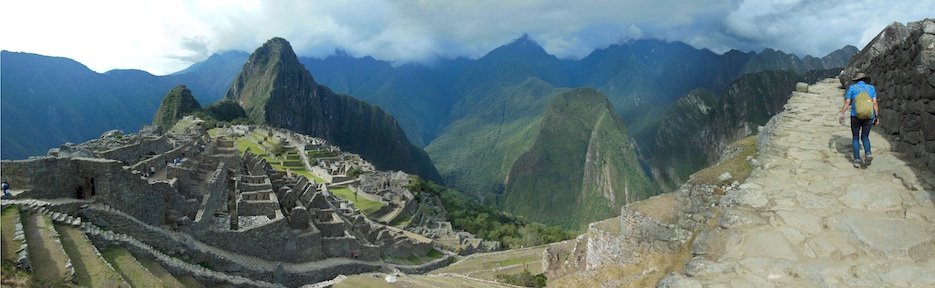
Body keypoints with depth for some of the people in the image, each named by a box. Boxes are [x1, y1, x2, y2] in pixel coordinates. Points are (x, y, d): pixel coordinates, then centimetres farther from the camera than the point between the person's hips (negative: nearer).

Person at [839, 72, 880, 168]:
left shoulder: (852, 88, 6)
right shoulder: (871, 88, 10)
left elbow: (847, 102, -2)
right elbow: (875, 103, 2)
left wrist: (842, 115, -1)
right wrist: (877, 117, 4)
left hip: (856, 115, -2)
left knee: (855, 138, 10)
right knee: (865, 137, 16)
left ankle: (857, 160, -1)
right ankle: (868, 153, -12)